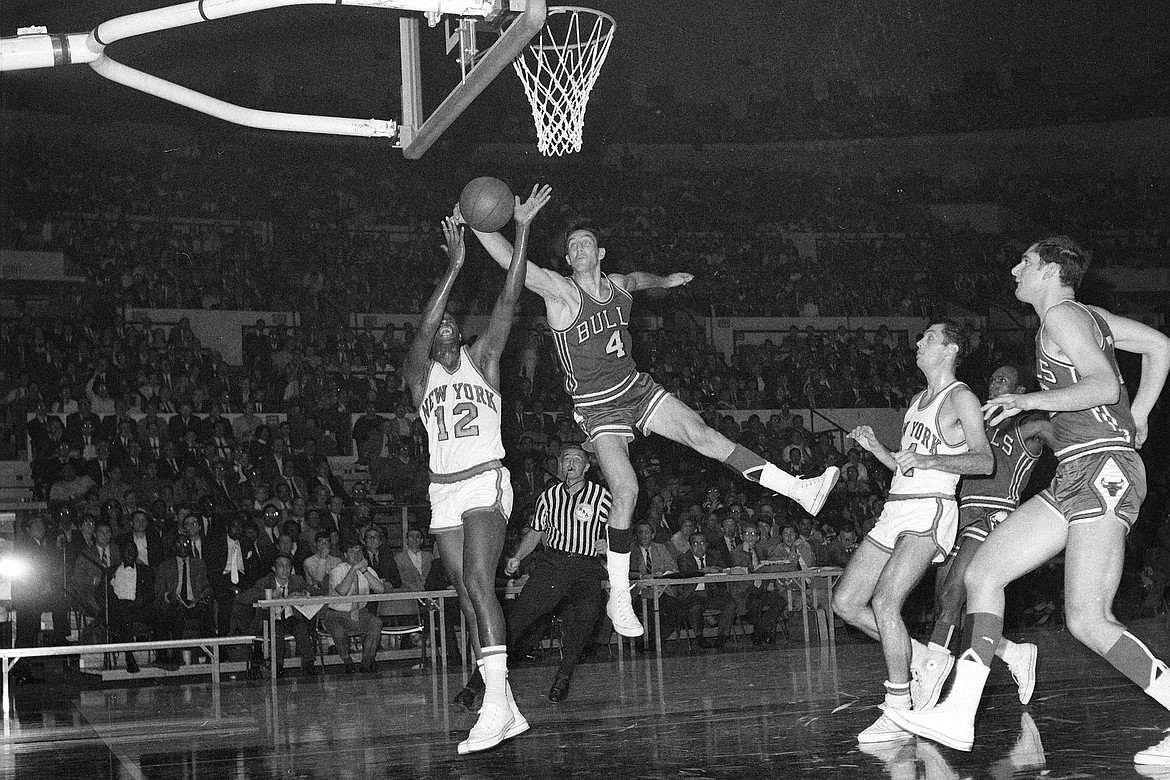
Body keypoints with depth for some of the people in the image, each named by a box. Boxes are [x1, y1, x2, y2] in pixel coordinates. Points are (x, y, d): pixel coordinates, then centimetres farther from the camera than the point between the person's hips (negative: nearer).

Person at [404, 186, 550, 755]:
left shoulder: (481, 359, 6)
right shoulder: (419, 372, 7)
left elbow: (508, 301, -3)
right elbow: (421, 331, -14)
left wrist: (522, 229, -11)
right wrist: (453, 268, -23)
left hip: (486, 481, -3)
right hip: (443, 492, 3)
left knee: (478, 582, -21)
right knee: (469, 598, 2)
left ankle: (496, 701, -26)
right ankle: (506, 712, 7)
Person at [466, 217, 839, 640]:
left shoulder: (618, 285, 3)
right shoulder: (560, 291, -15)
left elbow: (637, 278, 30)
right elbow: (508, 258, -29)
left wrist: (664, 281, 44)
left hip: (636, 387, 5)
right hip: (597, 407, -5)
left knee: (702, 434, -12)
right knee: (625, 491, -17)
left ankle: (801, 490, -14)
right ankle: (619, 600, -5)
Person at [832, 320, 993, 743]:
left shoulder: (961, 398, -2)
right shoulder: (918, 400, 23)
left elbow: (985, 461, -14)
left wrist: (926, 459, -23)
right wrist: (874, 446, 10)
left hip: (930, 510, -9)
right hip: (897, 509, 9)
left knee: (884, 602, -22)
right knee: (845, 602, 2)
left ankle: (898, 713, -15)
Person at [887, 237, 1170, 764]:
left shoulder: (1061, 315, -6)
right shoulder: (1089, 316, 21)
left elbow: (1104, 386, -18)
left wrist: (1033, 400, -18)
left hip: (1102, 469, -10)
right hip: (1075, 478, 10)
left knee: (1087, 621, -17)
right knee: (982, 572, 4)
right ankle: (958, 714, -1)